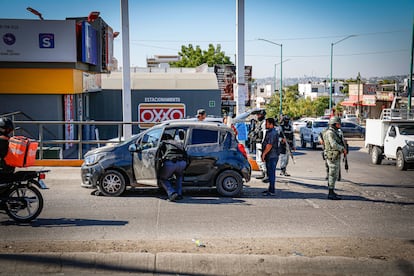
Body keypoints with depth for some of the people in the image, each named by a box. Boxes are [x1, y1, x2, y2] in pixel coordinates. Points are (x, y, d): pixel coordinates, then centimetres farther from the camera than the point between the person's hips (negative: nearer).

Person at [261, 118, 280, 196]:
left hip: (272, 156, -11)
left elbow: (269, 145, -23)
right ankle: (270, 189, 22)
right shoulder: (269, 132, 18)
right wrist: (264, 154, 23)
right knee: (270, 173, 15)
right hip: (270, 156, 11)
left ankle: (271, 191, -6)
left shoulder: (273, 133, -17)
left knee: (271, 173, -8)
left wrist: (264, 154, -20)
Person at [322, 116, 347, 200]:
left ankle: (332, 192, 20)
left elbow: (339, 144, 22)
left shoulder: (335, 132, 17)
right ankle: (331, 194, -3)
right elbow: (334, 144, -25)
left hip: (336, 157, 10)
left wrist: (343, 149, 4)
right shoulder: (330, 133, -15)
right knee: (333, 175, -7)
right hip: (332, 157, -10)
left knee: (334, 175, 13)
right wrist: (343, 149, -13)